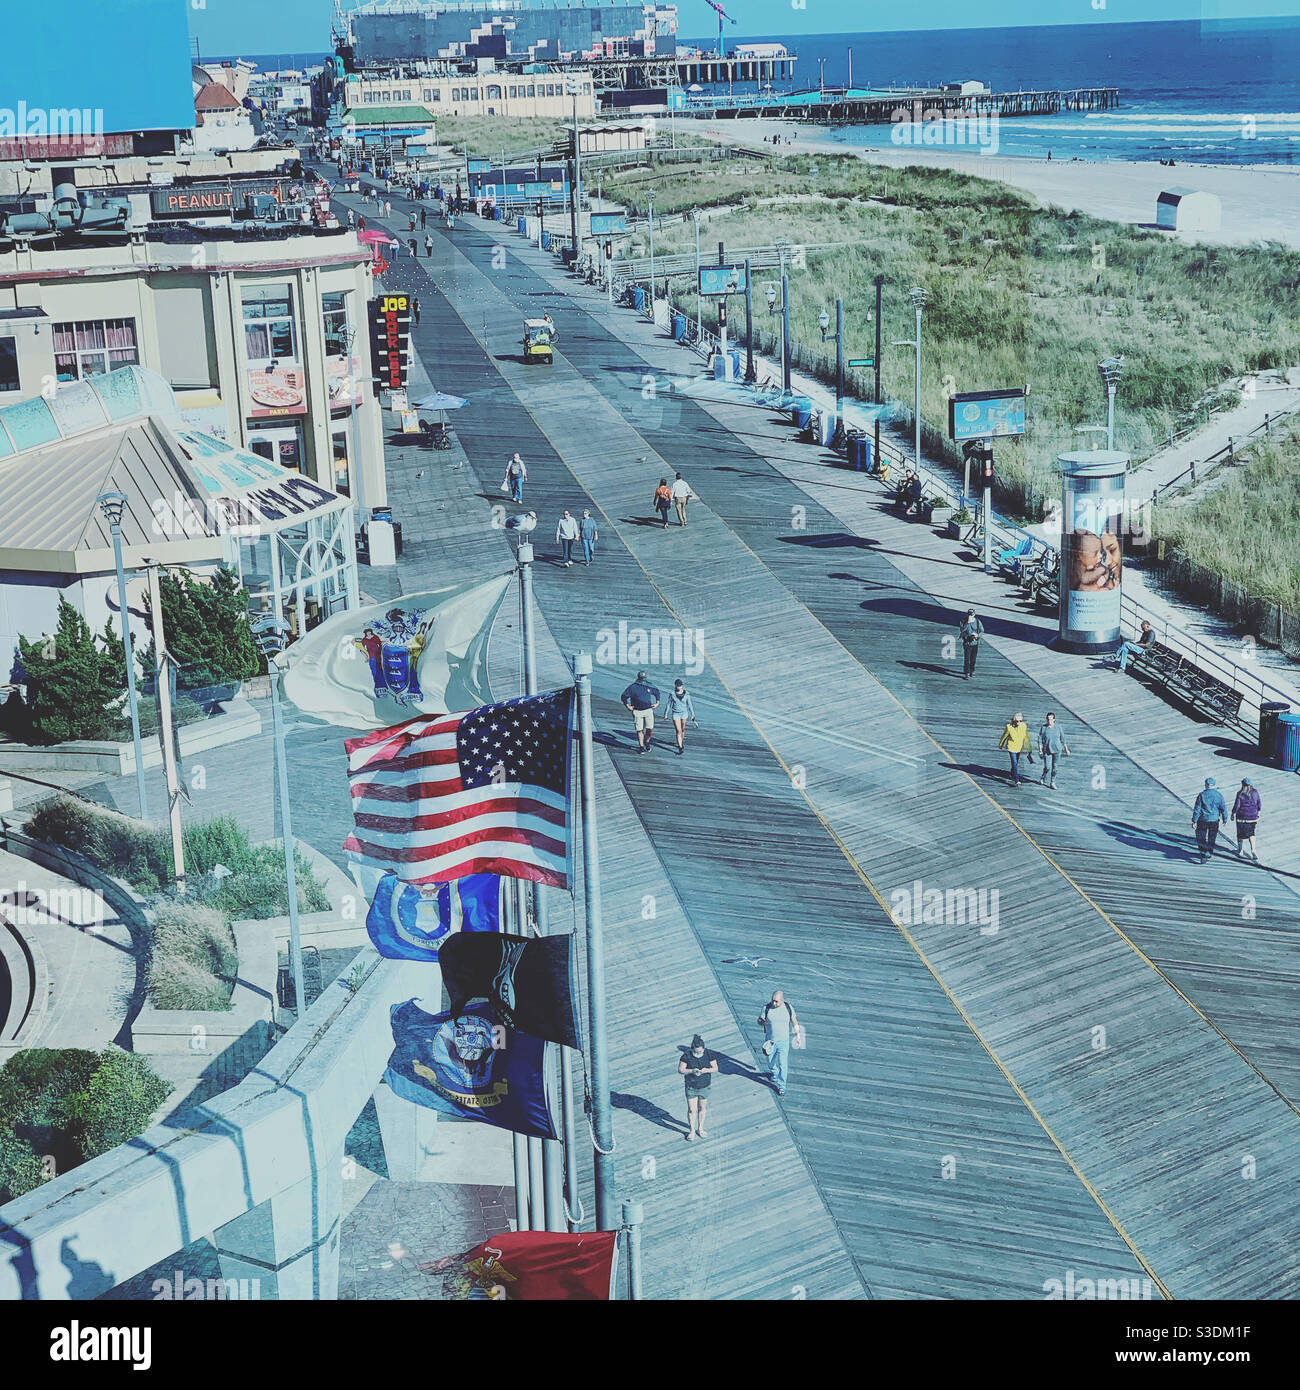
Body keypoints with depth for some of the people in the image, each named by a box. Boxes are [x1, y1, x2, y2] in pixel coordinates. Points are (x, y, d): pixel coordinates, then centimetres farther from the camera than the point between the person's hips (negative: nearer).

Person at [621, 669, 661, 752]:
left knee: (650, 728, -7)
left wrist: (657, 703, 14)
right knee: (639, 730, 2)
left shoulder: (650, 686, 3)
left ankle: (647, 742, 20)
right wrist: (628, 706, -4)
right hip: (637, 712, -2)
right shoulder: (632, 687, -6)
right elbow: (623, 696, 2)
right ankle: (641, 746, 14)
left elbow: (657, 692, 22)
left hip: (648, 710, 2)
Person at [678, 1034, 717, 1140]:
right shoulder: (687, 1056, -17)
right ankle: (692, 1131, 19)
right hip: (691, 1087, -2)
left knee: (702, 1108, 15)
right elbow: (680, 1069, -13)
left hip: (705, 1087, 2)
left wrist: (706, 1070, -26)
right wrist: (691, 1071, -29)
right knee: (691, 1110, 1)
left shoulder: (709, 1054, -12)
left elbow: (715, 1068, -6)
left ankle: (700, 1129, 33)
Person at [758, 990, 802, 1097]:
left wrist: (798, 1035, 13)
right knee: (771, 1061, 20)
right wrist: (762, 1021, -28)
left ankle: (782, 1086, 9)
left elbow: (794, 1021, 4)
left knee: (783, 1063, -4)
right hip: (770, 1041, 1)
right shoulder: (767, 1008, -13)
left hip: (783, 1041, -1)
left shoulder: (788, 1008, -11)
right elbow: (759, 1020, -3)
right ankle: (775, 1073, 51)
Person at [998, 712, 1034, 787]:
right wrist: (1000, 745, 9)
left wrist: (1030, 750, -8)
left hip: (1019, 747, 4)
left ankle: (1012, 775, 45)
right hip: (1011, 747, -4)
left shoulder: (1024, 726, -17)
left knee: (1016, 763, 20)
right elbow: (1004, 736, -6)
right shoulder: (1009, 727, -24)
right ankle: (1016, 781, -5)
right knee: (1014, 764, -9)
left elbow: (1027, 738, -11)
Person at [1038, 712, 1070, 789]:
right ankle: (1043, 776, 26)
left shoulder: (1058, 727, -3)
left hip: (1057, 750, 2)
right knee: (1047, 767, -6)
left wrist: (1066, 749, 7)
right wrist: (1040, 749, -13)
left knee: (1054, 766, 4)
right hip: (1047, 750, -2)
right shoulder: (1043, 728, -7)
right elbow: (1040, 739, -4)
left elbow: (1063, 738, 5)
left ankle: (1052, 782, 16)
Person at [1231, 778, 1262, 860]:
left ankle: (1240, 851, 23)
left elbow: (1236, 806, -12)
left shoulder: (1240, 794, -15)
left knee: (1241, 834, 11)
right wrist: (1258, 815, 16)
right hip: (1253, 817, 3)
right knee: (1251, 833, 15)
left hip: (1242, 817, -3)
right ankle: (1253, 849, -2)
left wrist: (1233, 815, 1)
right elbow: (1259, 805, 4)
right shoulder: (1255, 793, -3)